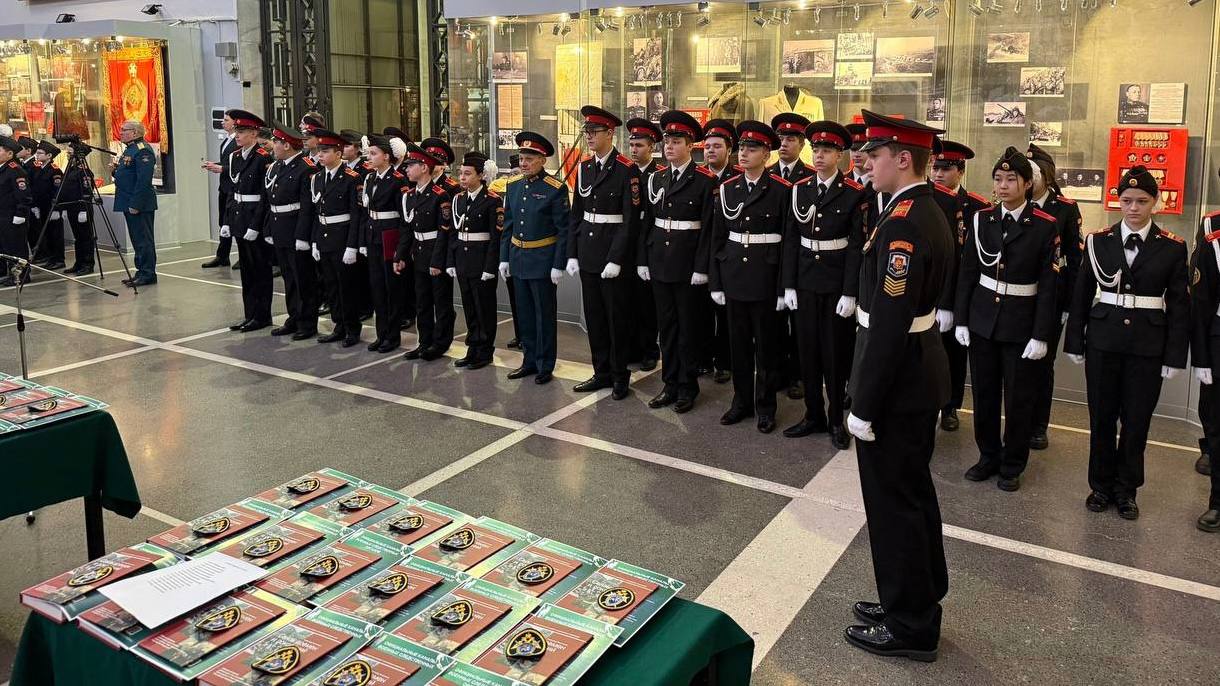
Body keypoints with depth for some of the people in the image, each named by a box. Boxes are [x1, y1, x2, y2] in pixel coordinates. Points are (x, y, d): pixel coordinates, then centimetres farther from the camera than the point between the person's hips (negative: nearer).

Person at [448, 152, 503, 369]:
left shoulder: (493, 201, -11)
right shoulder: (459, 199, 9)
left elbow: (497, 237, -13)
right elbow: (454, 233, 12)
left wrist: (490, 268, -16)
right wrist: (451, 262, 7)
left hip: (483, 262, -6)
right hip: (463, 261, 6)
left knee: (484, 308, 4)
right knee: (469, 308, 13)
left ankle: (485, 352, 15)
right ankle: (473, 349, 23)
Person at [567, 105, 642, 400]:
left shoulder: (627, 170, -10)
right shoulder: (584, 169, 10)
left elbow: (631, 219, -14)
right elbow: (576, 215, 13)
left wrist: (616, 260, -18)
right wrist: (572, 254, 6)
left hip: (614, 254, -6)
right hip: (588, 255, 6)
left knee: (617, 317, 3)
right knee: (594, 316, 12)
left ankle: (619, 376, 16)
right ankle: (602, 372, 24)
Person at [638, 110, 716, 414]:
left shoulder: (706, 180, -8)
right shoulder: (656, 178, 9)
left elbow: (708, 227, -10)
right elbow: (647, 221, 10)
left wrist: (701, 268, -14)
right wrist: (642, 260, 6)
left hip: (688, 265, -5)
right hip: (659, 263, 5)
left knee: (688, 328, 5)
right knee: (666, 326, 11)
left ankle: (687, 388, 16)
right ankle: (670, 384, 22)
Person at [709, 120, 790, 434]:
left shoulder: (781, 190, -6)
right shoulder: (727, 188, 6)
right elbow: (717, 238, 8)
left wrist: (783, 287, -11)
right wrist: (715, 282, 5)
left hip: (766, 278, -4)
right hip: (734, 276, 4)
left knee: (766, 344, 7)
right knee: (738, 342, 12)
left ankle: (765, 406, 19)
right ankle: (742, 401, 25)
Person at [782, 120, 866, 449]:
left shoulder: (854, 194, -7)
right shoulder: (799, 189, 5)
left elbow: (856, 246, -9)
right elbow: (791, 240, 6)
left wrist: (850, 293, -12)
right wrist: (789, 285, 2)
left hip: (837, 285, -4)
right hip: (805, 284, 4)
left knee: (836, 353, 5)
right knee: (808, 350, 10)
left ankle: (836, 420, 18)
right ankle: (813, 415, 23)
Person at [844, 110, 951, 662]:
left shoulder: (902, 225, -23)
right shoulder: (927, 212, 10)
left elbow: (889, 325, -26)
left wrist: (863, 407, -21)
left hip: (897, 381, -10)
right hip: (921, 373, 10)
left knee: (893, 501, 3)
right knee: (913, 492, 21)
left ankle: (909, 627, 18)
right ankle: (917, 600, 37)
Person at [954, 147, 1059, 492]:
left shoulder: (1045, 227, -9)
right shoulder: (981, 220, 1)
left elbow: (1049, 286, -9)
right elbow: (967, 274, 5)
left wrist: (1040, 335, -11)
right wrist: (961, 320, 2)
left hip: (1021, 326, -3)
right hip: (982, 321, 3)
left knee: (1019, 399, 8)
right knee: (983, 394, 13)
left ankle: (1012, 465, 25)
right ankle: (989, 457, 30)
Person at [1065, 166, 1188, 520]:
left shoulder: (1172, 247, -1)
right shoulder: (1099, 241, 1)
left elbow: (1179, 305, 0)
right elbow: (1081, 294, 4)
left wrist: (1175, 356, -3)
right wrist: (1075, 342, 3)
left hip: (1148, 345, -1)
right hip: (1103, 341, 1)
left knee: (1137, 420, 6)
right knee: (1102, 417, 8)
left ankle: (1126, 490, 22)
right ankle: (1101, 485, 23)